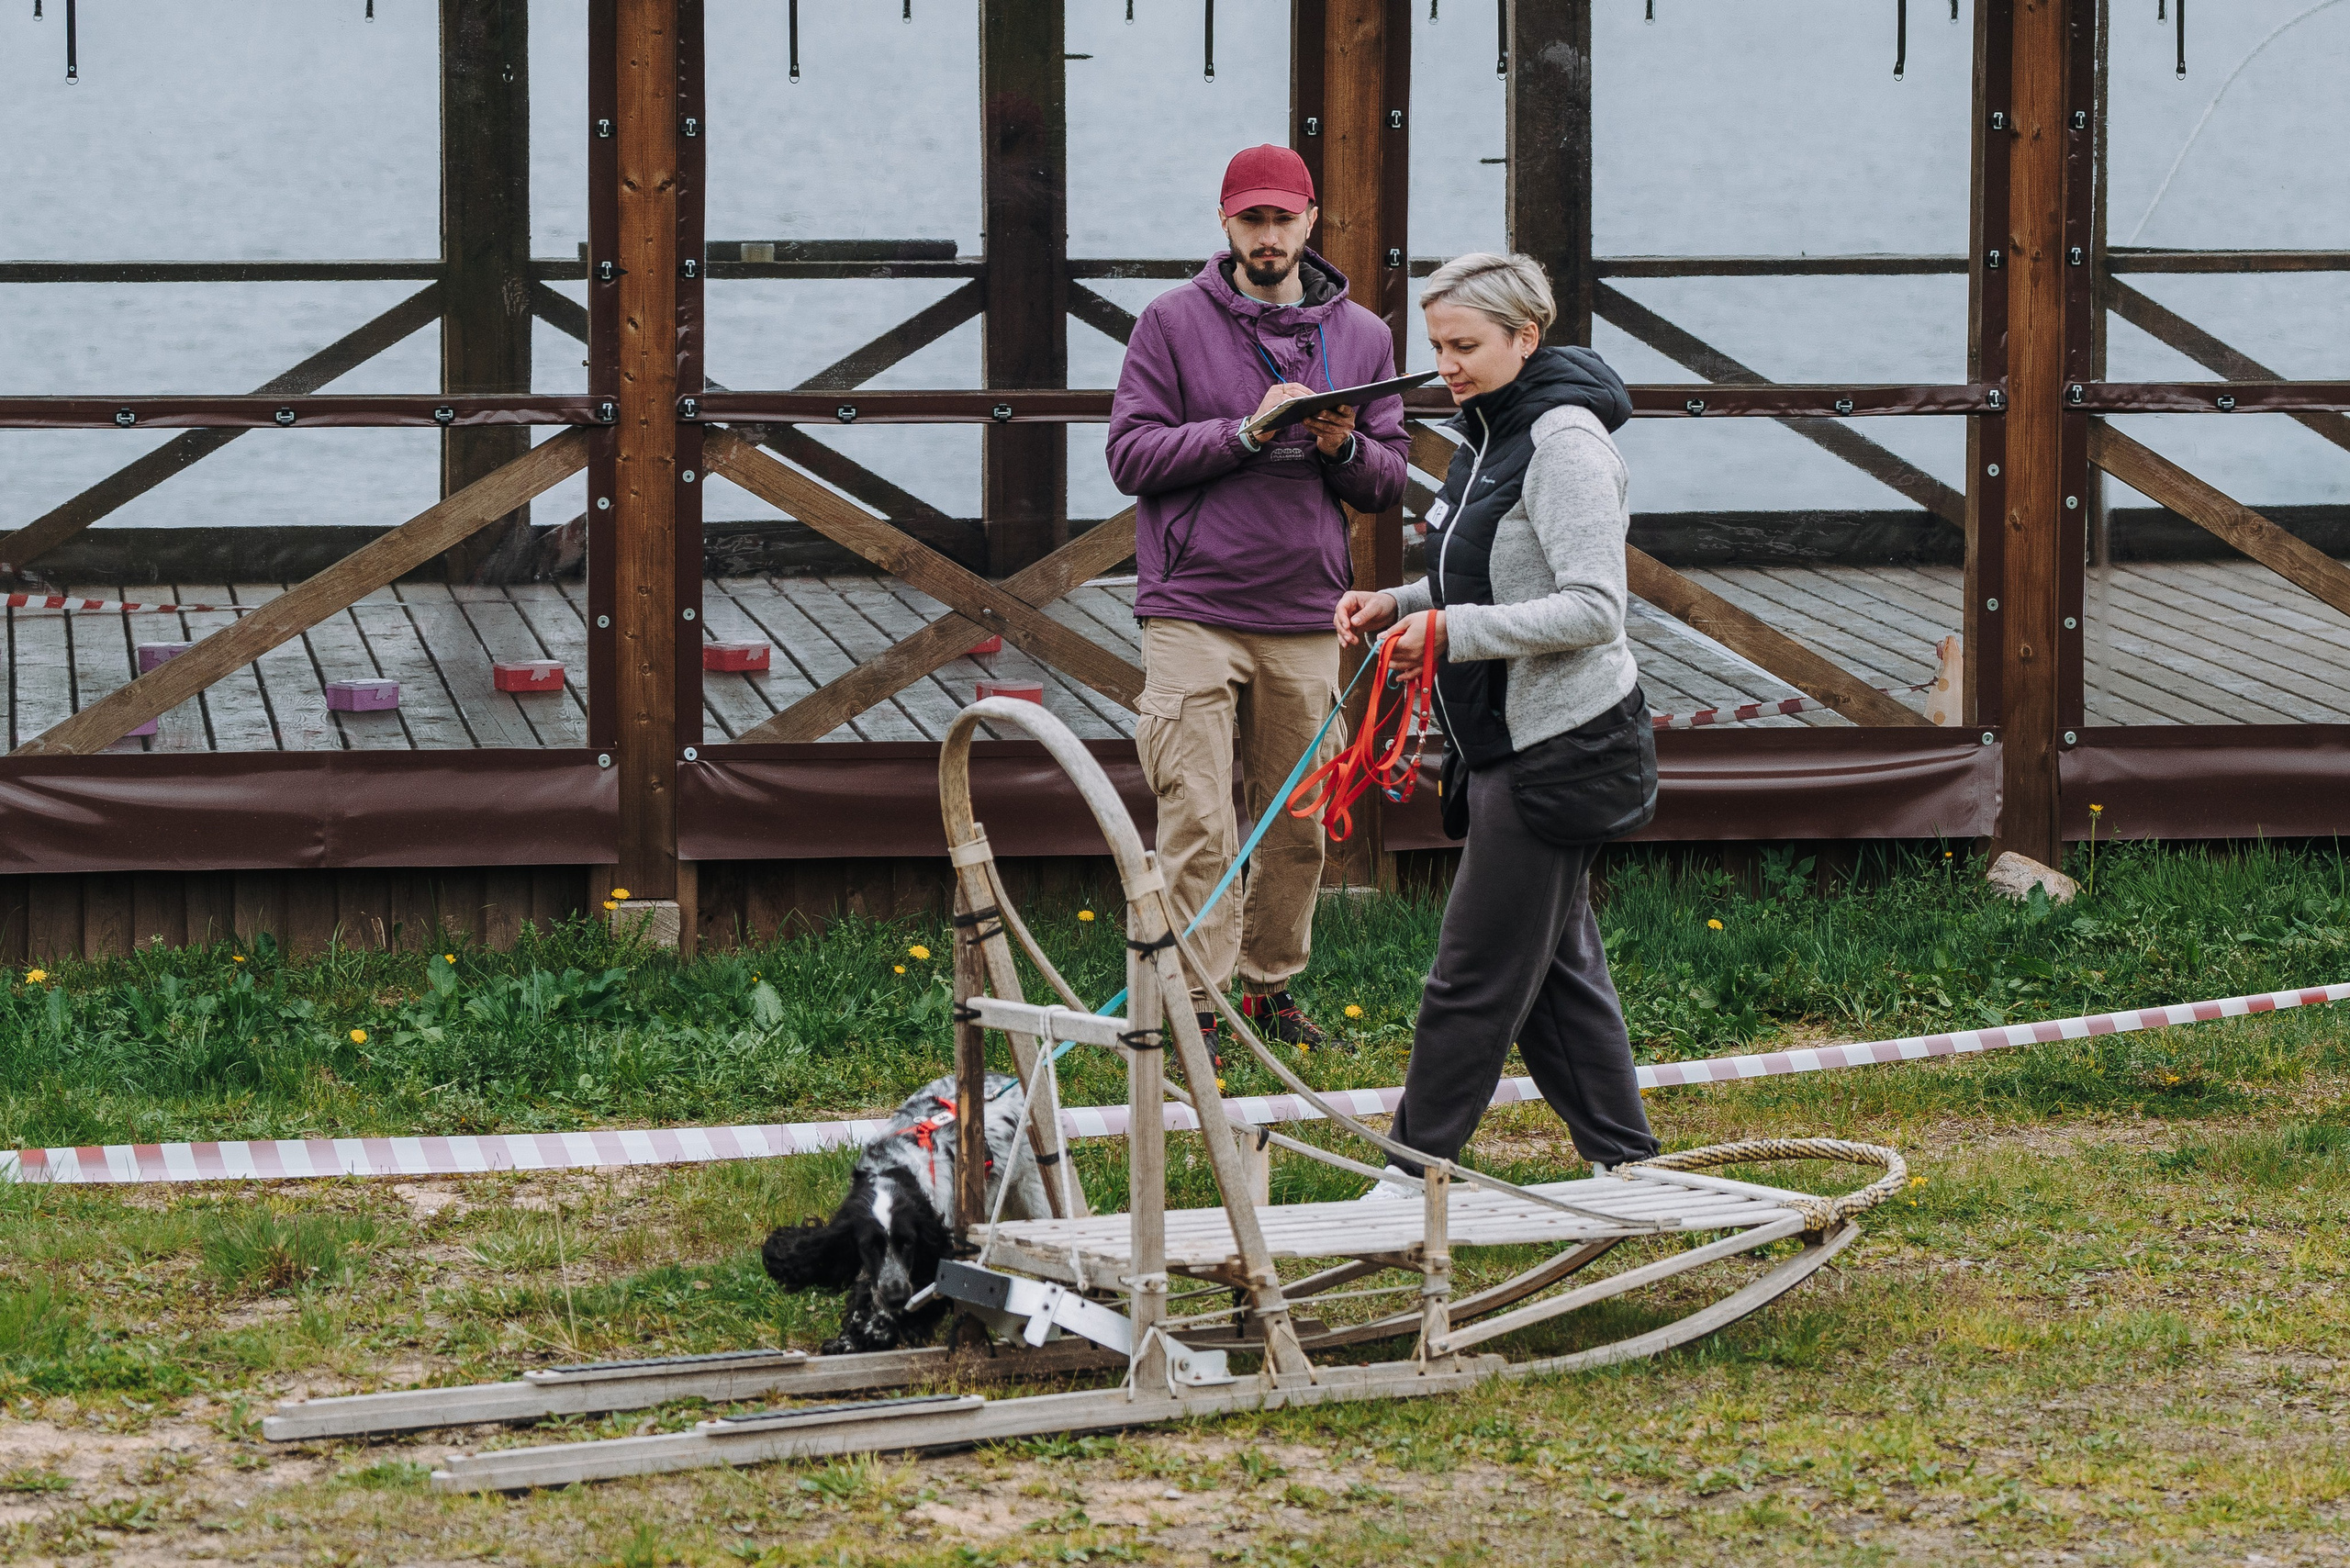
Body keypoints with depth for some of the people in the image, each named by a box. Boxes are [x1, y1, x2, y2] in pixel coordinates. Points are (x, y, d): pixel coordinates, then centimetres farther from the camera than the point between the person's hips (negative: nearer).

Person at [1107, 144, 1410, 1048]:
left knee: (1296, 823, 8)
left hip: (1306, 621, 3)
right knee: (1197, 821, -9)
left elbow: (1390, 481, 12)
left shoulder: (1362, 336, 11)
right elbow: (1132, 455, -5)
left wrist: (1345, 449, -10)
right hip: (1193, 612, -3)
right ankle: (1192, 1001, -5)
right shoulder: (1174, 322, 1)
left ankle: (1271, 989, 21)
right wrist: (1248, 432, -15)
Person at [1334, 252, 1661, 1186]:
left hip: (1556, 750, -10)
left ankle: (1412, 1178, 3)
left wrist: (1452, 632, -26)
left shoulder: (1565, 442, -17)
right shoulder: (1492, 435, 13)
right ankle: (1626, 1169, 20)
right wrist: (1400, 605, 8)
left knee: (1476, 975, -4)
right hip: (1510, 744, 10)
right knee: (1556, 967, 14)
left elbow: (1592, 610, -23)